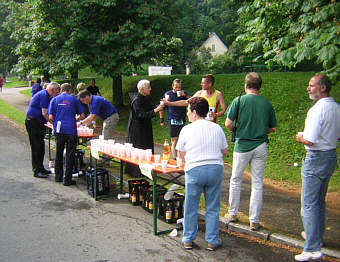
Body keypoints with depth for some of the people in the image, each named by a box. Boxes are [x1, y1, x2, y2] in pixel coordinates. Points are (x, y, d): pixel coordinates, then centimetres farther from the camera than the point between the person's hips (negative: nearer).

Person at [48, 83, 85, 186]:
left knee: (59, 153, 18)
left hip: (59, 130, 3)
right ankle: (67, 179, 3)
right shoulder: (74, 99, 6)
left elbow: (50, 117, 2)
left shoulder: (54, 100, 9)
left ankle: (58, 176, 26)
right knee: (70, 155, 3)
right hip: (71, 130, -2)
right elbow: (82, 115, 6)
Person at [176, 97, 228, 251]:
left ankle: (188, 240, 23)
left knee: (191, 208, 13)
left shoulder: (186, 130, -1)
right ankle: (212, 241, 20)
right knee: (213, 208, 13)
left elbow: (181, 155, 6)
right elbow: (225, 152, 13)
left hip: (194, 170, -2)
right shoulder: (217, 128, 7)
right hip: (216, 169, 2)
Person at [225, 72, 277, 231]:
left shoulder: (239, 101, -7)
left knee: (236, 181, 15)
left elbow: (228, 124, -10)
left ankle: (232, 214, 27)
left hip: (242, 146, -2)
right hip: (261, 146, 2)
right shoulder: (267, 103, 2)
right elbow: (272, 129, 7)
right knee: (257, 184, 8)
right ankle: (254, 221, 12)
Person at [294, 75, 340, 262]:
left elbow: (310, 140, -23)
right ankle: (317, 235, 37)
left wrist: (301, 139, -5)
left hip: (316, 158, -9)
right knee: (320, 201, 22)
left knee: (309, 204, -5)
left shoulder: (317, 109, -21)